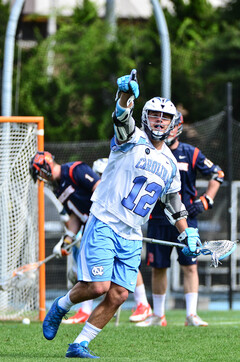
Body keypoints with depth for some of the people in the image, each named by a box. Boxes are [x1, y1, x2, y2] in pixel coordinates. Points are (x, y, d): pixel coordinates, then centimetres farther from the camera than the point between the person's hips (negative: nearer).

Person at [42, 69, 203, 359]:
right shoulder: (132, 139, -3)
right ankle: (61, 306, 15)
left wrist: (188, 235, 22)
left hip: (132, 237, 6)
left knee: (118, 296, -4)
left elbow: (174, 203, 28)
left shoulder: (170, 163, 16)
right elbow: (122, 117, -26)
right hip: (104, 224, -6)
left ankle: (79, 345, 6)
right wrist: (126, 94, -47)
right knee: (99, 286, -16)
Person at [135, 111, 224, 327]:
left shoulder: (191, 154, 0)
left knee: (190, 266, -8)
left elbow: (217, 175, 8)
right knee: (158, 268, 6)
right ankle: (158, 315, 17)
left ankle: (191, 314, -7)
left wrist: (205, 201, -1)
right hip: (158, 220, 2)